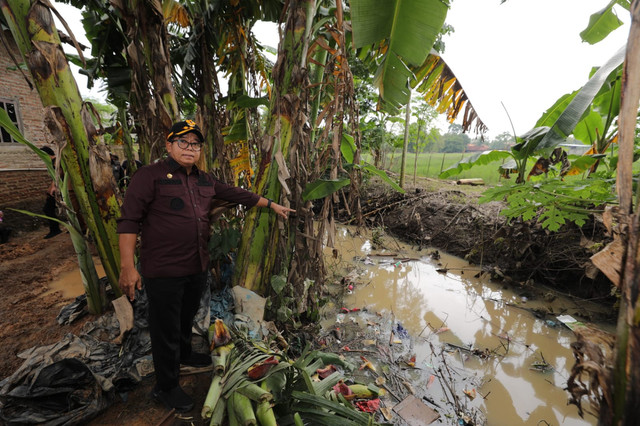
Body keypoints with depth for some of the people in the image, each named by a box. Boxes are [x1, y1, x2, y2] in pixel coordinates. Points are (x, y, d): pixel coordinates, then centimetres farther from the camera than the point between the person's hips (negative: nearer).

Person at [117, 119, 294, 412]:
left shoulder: (205, 181, 10)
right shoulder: (150, 176, -10)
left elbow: (239, 194, 16)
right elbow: (129, 220, -13)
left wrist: (273, 205, 20)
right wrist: (127, 266, -17)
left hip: (197, 267, 7)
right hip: (163, 271, -6)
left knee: (187, 318, 26)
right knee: (166, 328, 8)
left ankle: (184, 354, 52)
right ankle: (165, 388, 29)